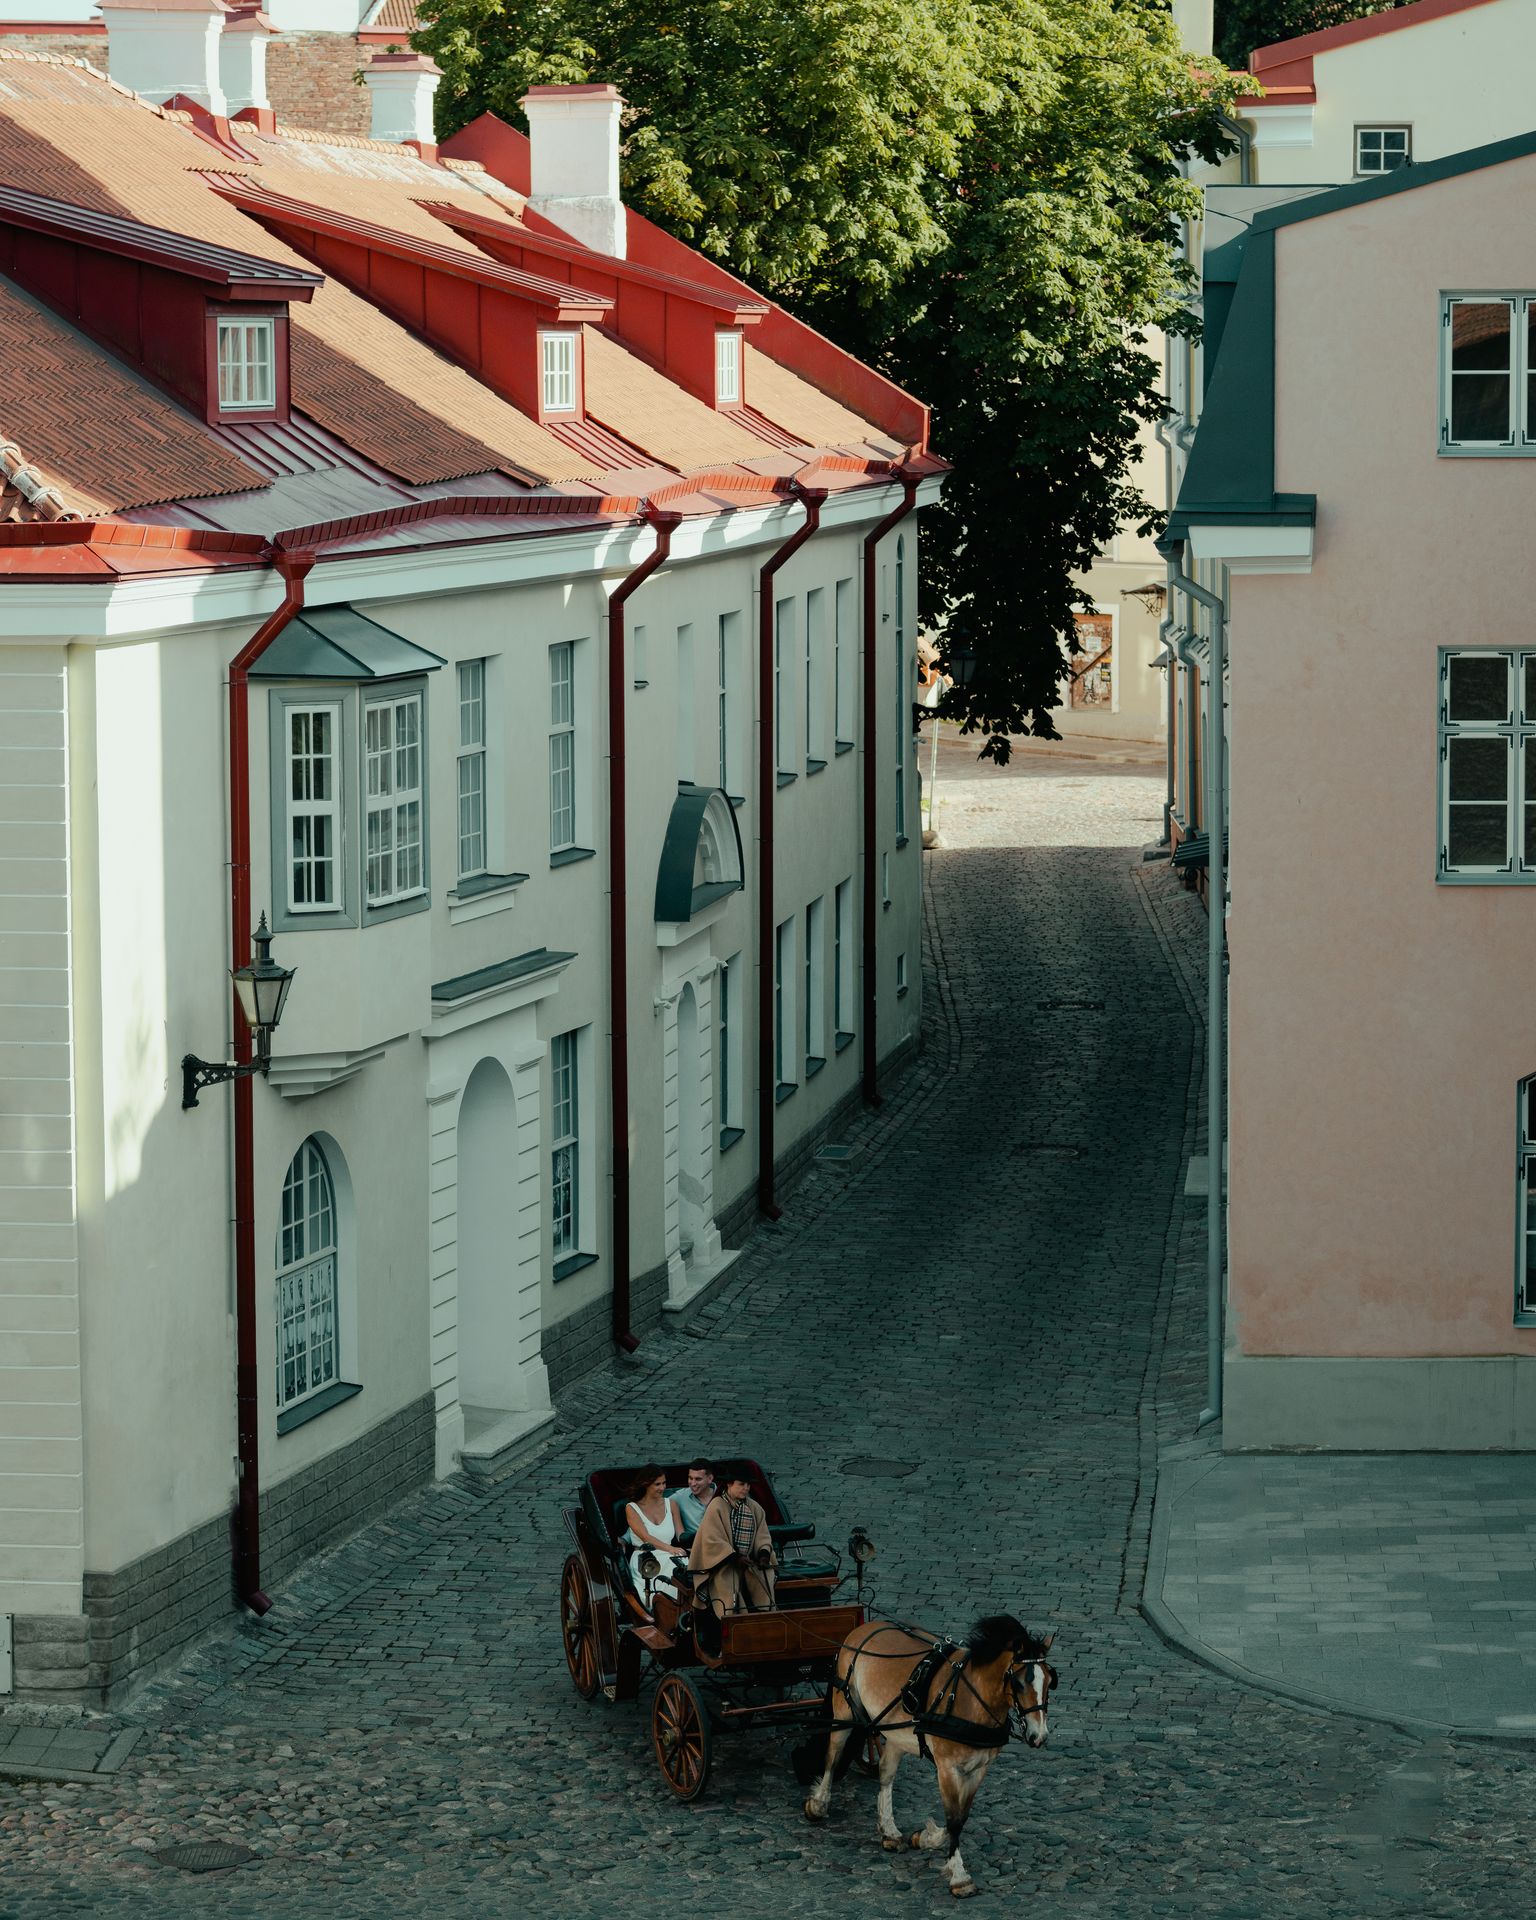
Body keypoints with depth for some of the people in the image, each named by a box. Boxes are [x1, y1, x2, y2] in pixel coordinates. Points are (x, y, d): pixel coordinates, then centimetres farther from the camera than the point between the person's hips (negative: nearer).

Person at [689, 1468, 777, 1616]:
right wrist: (735, 1557, -21)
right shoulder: (716, 1507, -6)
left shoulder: (754, 1508, 11)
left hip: (750, 1564, 4)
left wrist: (764, 1553, -13)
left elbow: (763, 1535, 10)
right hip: (724, 1565, -4)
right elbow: (713, 1540, -12)